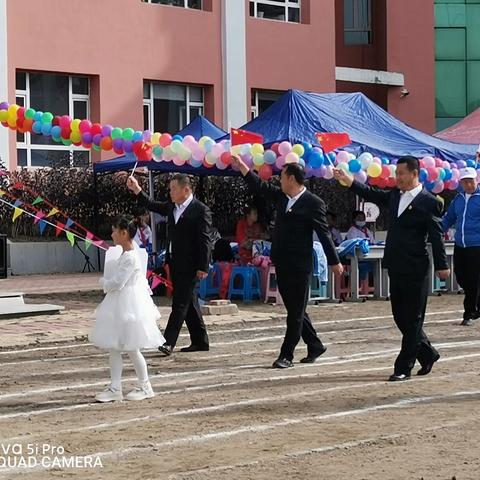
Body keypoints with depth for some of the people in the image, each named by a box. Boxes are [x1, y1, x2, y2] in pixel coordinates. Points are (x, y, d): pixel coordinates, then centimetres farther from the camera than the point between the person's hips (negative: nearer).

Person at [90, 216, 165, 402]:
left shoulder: (130, 257, -21)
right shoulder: (127, 254, 10)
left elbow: (117, 283, -23)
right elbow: (143, 281, 18)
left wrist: (104, 282, -5)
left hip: (128, 306, -10)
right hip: (119, 305, 10)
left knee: (131, 349, 1)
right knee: (114, 348, 9)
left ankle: (144, 387, 14)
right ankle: (115, 388, 12)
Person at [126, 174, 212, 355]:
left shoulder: (201, 210, -12)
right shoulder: (172, 207, 11)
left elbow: (205, 241, -14)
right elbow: (151, 205, 21)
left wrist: (203, 267, -18)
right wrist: (137, 190, 7)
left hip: (190, 266, -8)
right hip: (175, 264, 8)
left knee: (180, 304, -9)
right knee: (188, 303, 13)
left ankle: (168, 342, -13)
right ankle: (200, 341, 20)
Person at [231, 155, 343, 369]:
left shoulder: (313, 203, -10)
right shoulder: (281, 196, 10)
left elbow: (324, 234, -8)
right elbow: (260, 187, 21)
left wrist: (334, 262, -6)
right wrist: (242, 167, 16)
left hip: (299, 266, -8)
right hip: (282, 263, 8)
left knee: (296, 312, -1)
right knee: (294, 310, 15)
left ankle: (286, 355, 0)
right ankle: (314, 346, 28)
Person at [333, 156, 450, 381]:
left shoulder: (428, 202, -9)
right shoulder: (395, 195, 11)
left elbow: (436, 236, -8)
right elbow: (372, 194, 19)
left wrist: (442, 265, -8)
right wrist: (349, 181, 8)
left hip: (415, 270, -7)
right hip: (396, 268, 7)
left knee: (412, 320, 1)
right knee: (401, 317, 13)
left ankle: (403, 368, 4)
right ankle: (427, 354, 30)